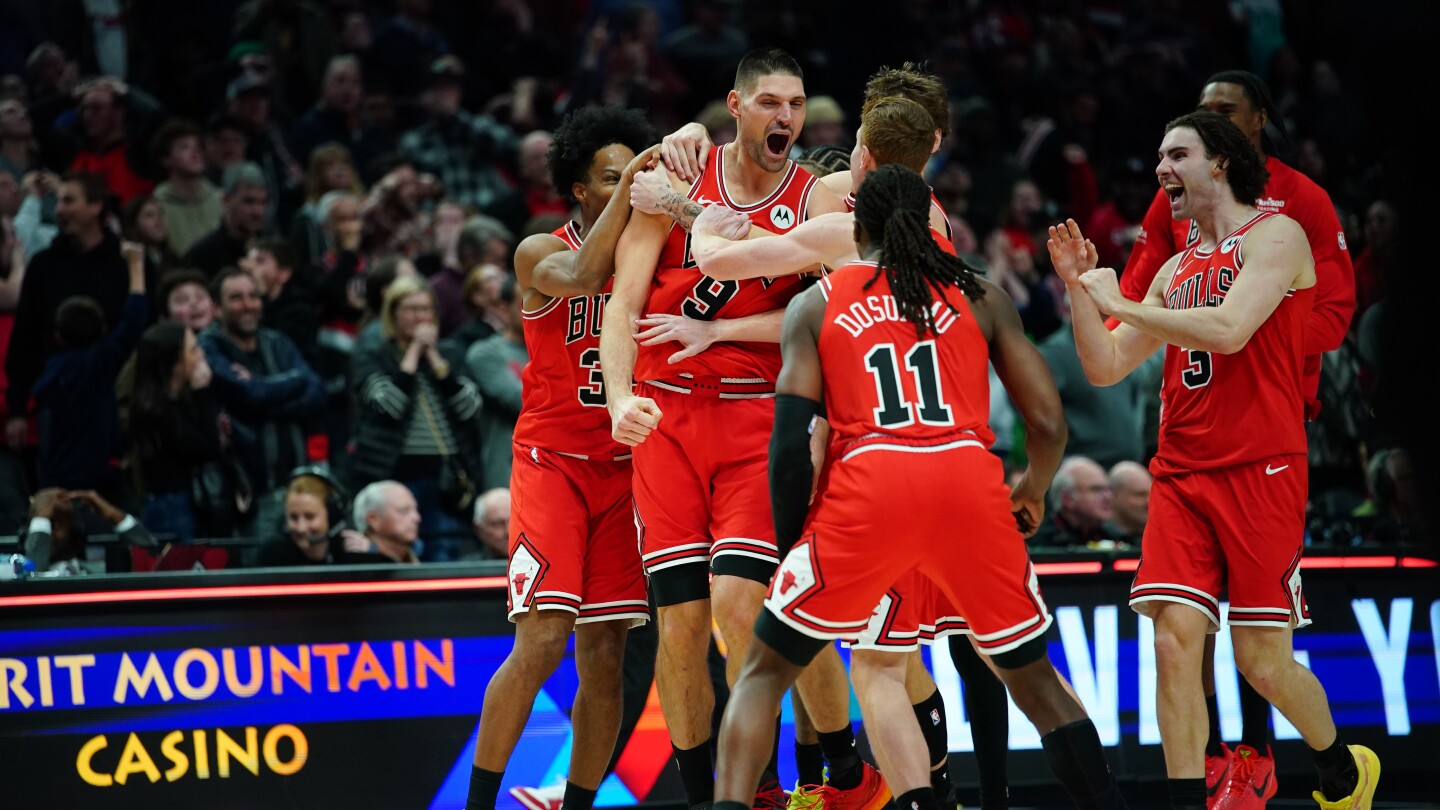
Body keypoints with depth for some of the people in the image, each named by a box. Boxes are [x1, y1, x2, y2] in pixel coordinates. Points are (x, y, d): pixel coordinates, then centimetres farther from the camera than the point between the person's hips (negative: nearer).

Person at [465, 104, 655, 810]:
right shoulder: (540, 254, -4)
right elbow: (579, 276, -26)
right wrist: (626, 192, -25)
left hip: (623, 467, 4)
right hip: (552, 460, -4)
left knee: (604, 653, 1)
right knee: (541, 640, -15)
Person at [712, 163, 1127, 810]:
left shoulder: (815, 304, 16)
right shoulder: (980, 296, 19)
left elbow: (791, 441, 5)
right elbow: (1047, 424, 14)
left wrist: (790, 542, 14)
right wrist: (1033, 491, 35)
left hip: (868, 484, -1)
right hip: (970, 479, 1)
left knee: (765, 670, 12)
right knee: (1031, 675, 20)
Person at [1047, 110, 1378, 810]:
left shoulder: (1275, 236, -3)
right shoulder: (1177, 269, 19)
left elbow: (1230, 329, -19)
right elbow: (1105, 367, 18)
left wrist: (1122, 304, -10)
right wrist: (1077, 286, 5)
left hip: (1260, 471, -6)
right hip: (1181, 477, 6)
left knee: (1262, 661, -3)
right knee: (1174, 642, -9)